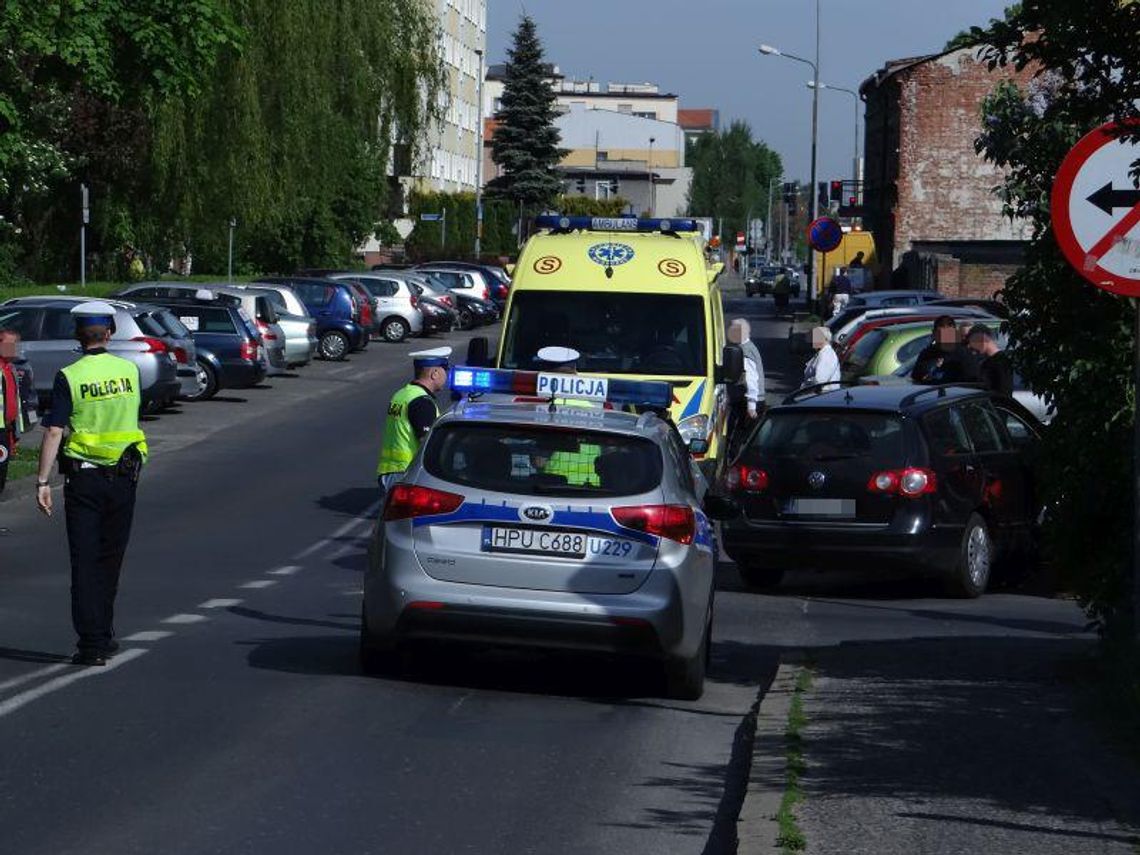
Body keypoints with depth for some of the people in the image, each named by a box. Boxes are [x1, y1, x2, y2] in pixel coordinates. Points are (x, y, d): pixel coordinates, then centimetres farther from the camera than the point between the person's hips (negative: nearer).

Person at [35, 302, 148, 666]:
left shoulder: (69, 377, -11)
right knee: (110, 560, 16)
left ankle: (91, 643, -7)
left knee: (85, 563, -1)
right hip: (124, 475, 3)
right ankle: (103, 634, 25)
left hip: (83, 478, -3)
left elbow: (53, 432, -14)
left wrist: (42, 482, -12)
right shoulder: (129, 370, 0)